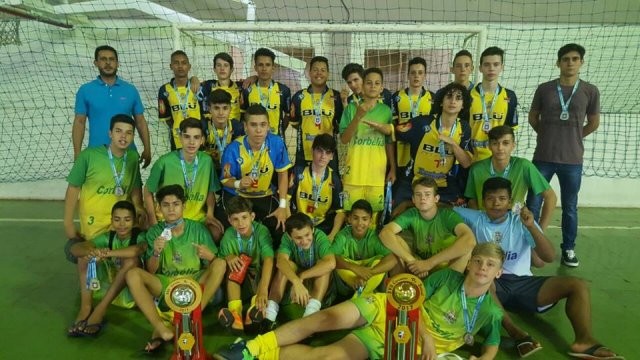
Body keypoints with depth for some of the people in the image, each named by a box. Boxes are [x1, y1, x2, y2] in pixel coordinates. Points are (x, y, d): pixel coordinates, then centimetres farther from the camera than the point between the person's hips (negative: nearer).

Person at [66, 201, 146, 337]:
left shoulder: (140, 236, -14)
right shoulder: (108, 237, -3)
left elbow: (137, 249, -40)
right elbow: (74, 248, -15)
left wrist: (107, 253, -47)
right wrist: (90, 252, -37)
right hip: (107, 287, 5)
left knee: (132, 259, -33)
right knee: (86, 253, -11)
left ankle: (100, 310, -28)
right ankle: (86, 307, -18)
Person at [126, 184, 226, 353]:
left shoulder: (198, 229, -1)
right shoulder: (155, 231, 1)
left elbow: (212, 266, 1)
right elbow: (150, 272, 0)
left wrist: (210, 257, -23)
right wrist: (156, 252, -20)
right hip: (165, 285, 1)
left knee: (220, 263, -25)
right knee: (133, 274, -23)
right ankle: (161, 328, -31)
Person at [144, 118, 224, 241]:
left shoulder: (207, 161, -4)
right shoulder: (165, 162, -13)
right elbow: (148, 191, 1)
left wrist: (210, 214, -4)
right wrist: (153, 222, -2)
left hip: (198, 218, 3)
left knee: (216, 233, -22)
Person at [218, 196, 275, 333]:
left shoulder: (261, 231, -20)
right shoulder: (228, 235, -11)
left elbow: (268, 259, -35)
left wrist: (263, 289, -49)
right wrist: (228, 257, -29)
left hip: (259, 275, -2)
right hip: (239, 280, 2)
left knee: (270, 265, -30)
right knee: (234, 265, -27)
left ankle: (256, 309, -49)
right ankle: (235, 313, -44)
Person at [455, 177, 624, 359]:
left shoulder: (521, 222, 6)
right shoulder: (475, 219, 5)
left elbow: (550, 257, -5)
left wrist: (531, 226, -17)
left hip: (523, 283, 3)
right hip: (491, 284, -2)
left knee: (577, 285, -13)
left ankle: (584, 340, -30)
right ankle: (513, 333, -39)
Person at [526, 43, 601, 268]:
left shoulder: (590, 91, 0)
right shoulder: (544, 89, 1)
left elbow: (593, 123, 11)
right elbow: (533, 117, 13)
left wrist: (573, 138, 14)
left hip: (572, 160, 0)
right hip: (543, 158, 0)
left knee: (570, 208, 10)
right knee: (533, 204, 3)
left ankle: (569, 249, 25)